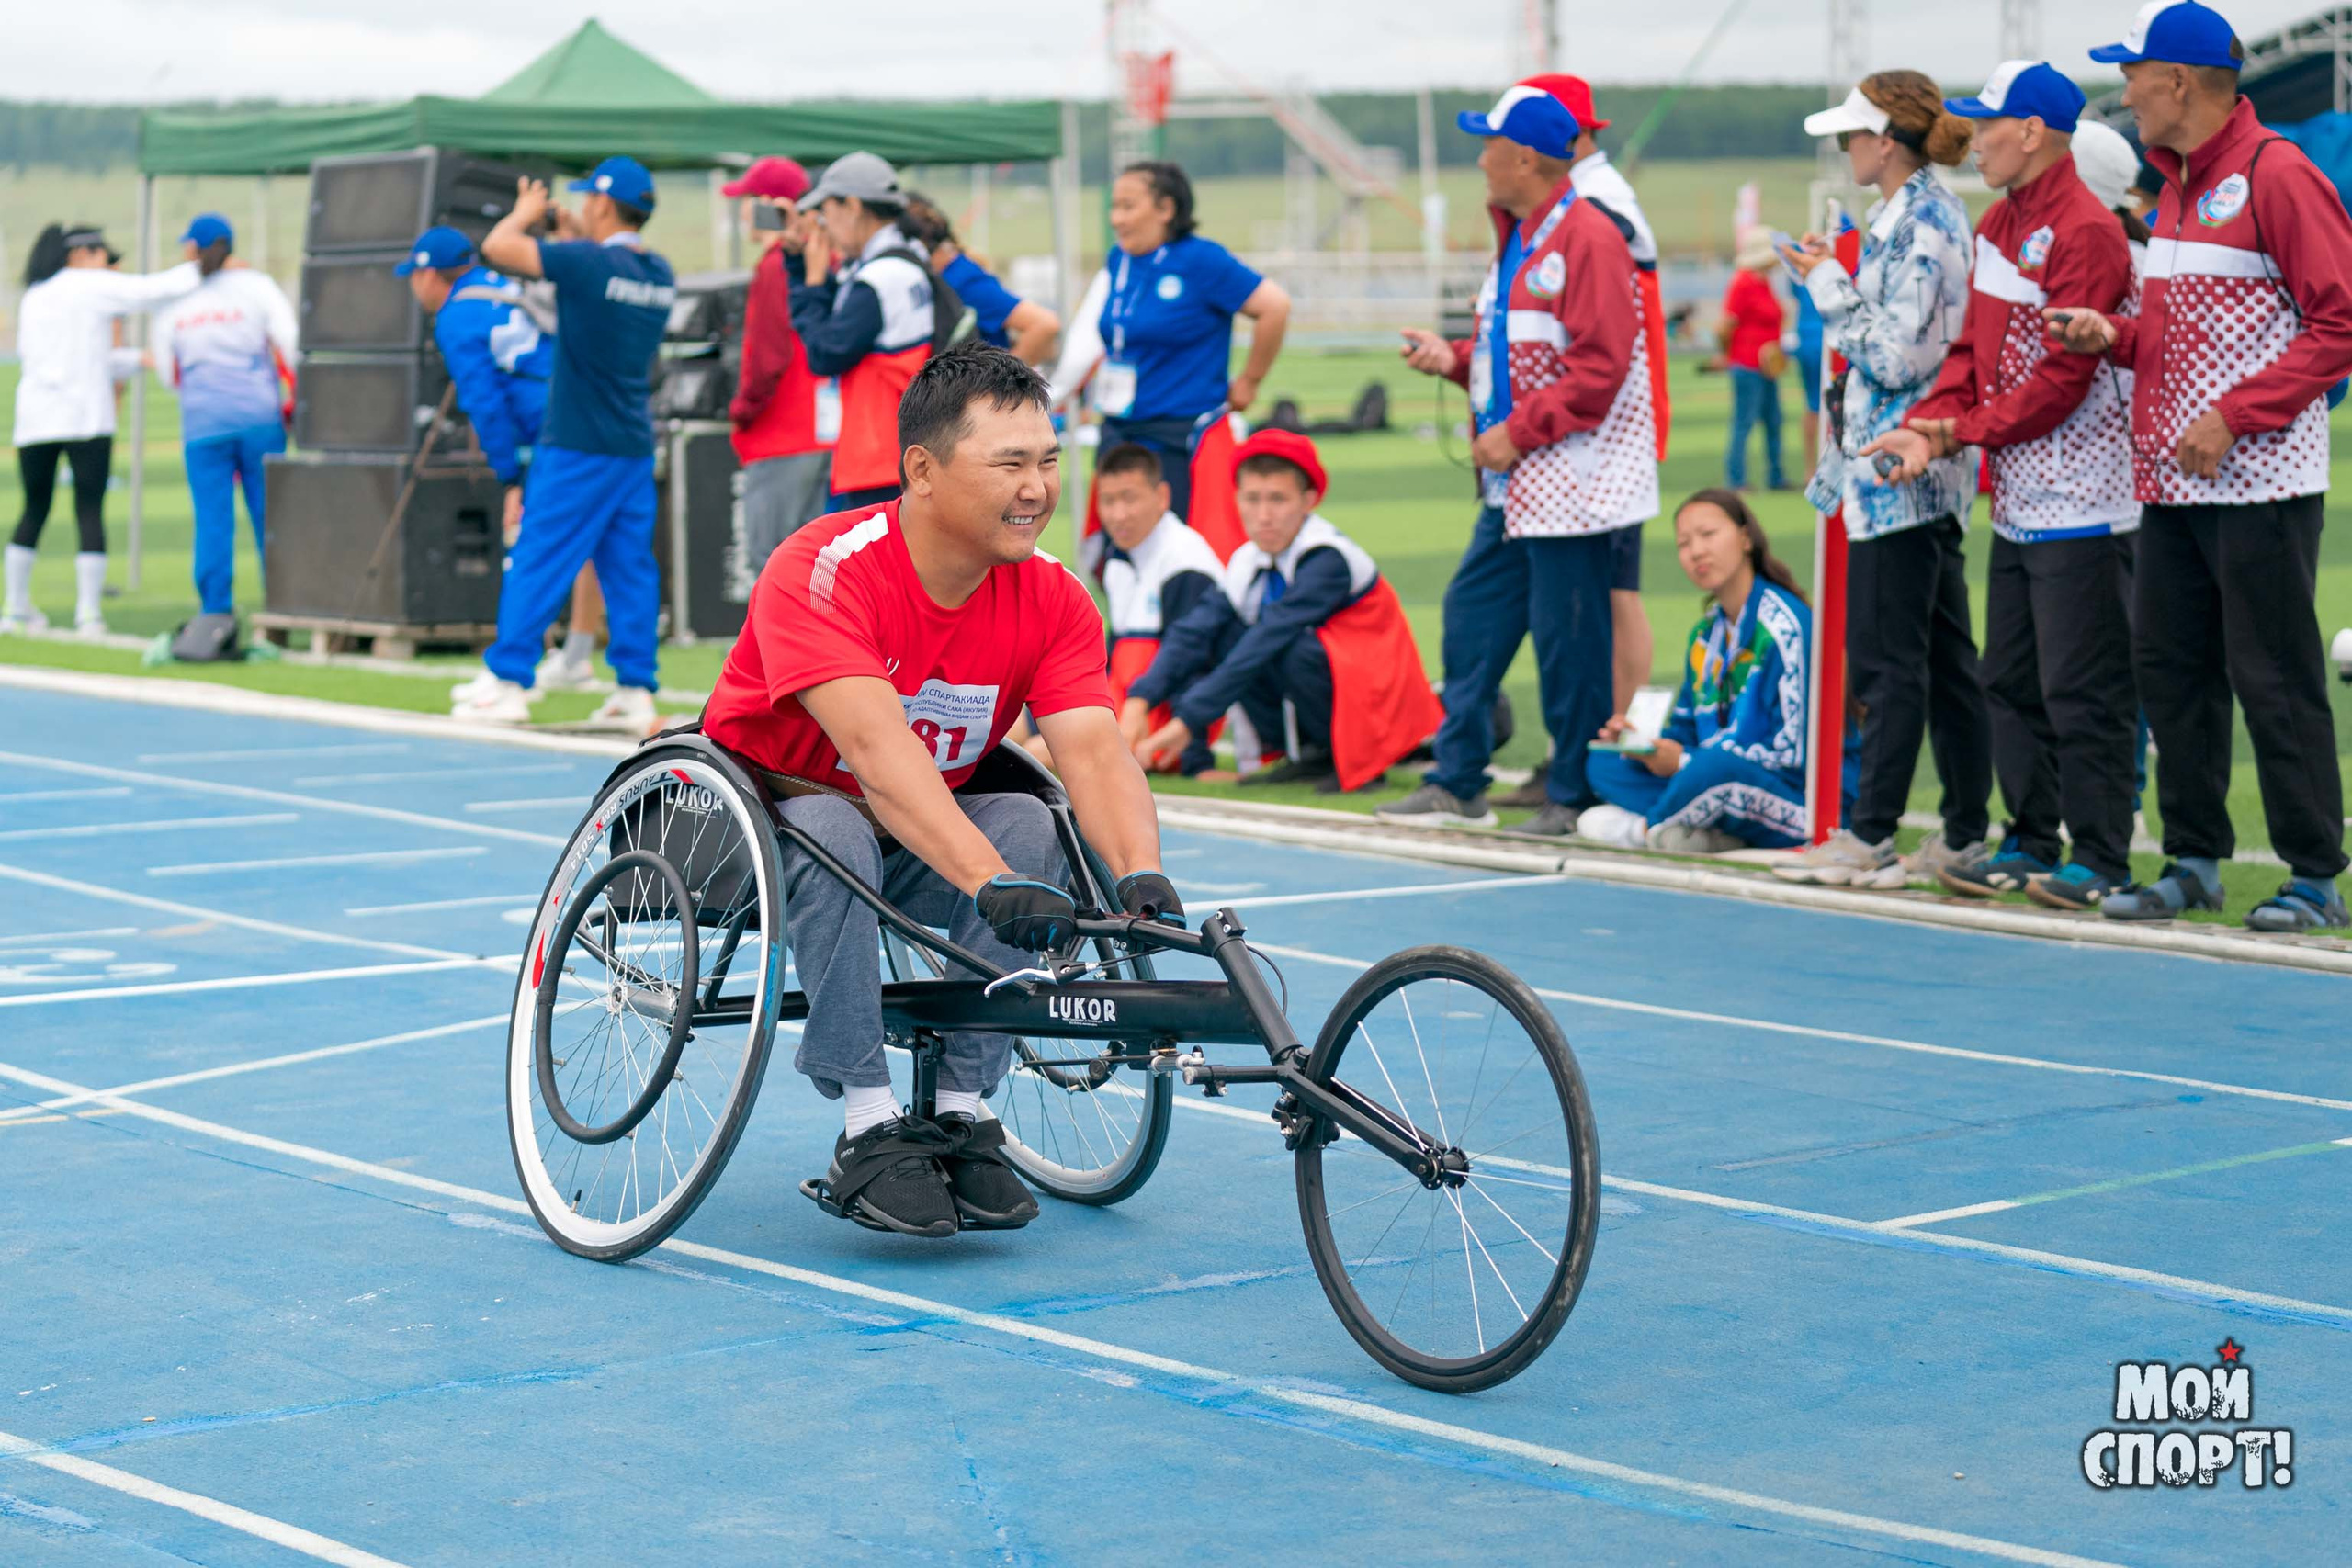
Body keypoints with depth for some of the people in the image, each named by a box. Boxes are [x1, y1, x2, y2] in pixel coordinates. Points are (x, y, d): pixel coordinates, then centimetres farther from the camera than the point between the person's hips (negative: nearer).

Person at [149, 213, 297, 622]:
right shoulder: (255, 286, 3)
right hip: (259, 417, -1)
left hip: (202, 424, 1)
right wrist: (295, 398, 6)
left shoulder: (172, 301, 7)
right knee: (269, 515, 4)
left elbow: (168, 374, 11)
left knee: (212, 519, 1)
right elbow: (290, 343, -5)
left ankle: (216, 615, -4)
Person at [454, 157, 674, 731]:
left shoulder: (587, 262, -15)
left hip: (577, 447, -6)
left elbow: (498, 247, -12)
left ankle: (508, 682, 2)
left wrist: (525, 212, 6)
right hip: (636, 447, 7)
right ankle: (636, 690, 6)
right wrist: (577, 238, 22)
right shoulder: (660, 274, 6)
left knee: (537, 560, 0)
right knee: (630, 569, 8)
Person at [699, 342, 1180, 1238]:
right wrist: (991, 880, -52)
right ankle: (868, 1127, -27)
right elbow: (875, 745, -41)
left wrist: (1140, 876, -44)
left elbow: (1094, 750, -23)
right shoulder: (822, 570, -27)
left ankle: (963, 1112, -16)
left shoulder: (1052, 601, -11)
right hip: (763, 818, -4)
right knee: (833, 832, -36)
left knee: (1030, 826, -24)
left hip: (920, 843, 4)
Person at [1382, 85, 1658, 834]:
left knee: (1567, 637, -4)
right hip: (1516, 486, 10)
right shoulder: (1518, 239, 16)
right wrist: (1455, 358, 7)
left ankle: (1575, 795, 5)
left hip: (1572, 483, -10)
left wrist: (1518, 432, -19)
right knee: (1473, 615, 10)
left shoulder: (1587, 239, -15)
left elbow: (1599, 367, -21)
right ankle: (1458, 782, 17)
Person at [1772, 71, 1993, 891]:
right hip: (1932, 468, 10)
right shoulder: (1940, 214, 14)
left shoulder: (1912, 226, -17)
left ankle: (1871, 836, -1)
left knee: (1886, 655, -5)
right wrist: (1835, 279, 15)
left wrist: (1828, 285, -12)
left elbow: (1894, 356, -20)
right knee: (1944, 652, 11)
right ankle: (1967, 830, 16)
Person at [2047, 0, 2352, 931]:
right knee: (2169, 669, 9)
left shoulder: (2277, 176, -10)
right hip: (2172, 481, 9)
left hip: (2260, 483, -9)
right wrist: (2113, 337, 6)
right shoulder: (2176, 186, 16)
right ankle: (2193, 861, 18)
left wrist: (2234, 416, -19)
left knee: (2275, 679, -5)